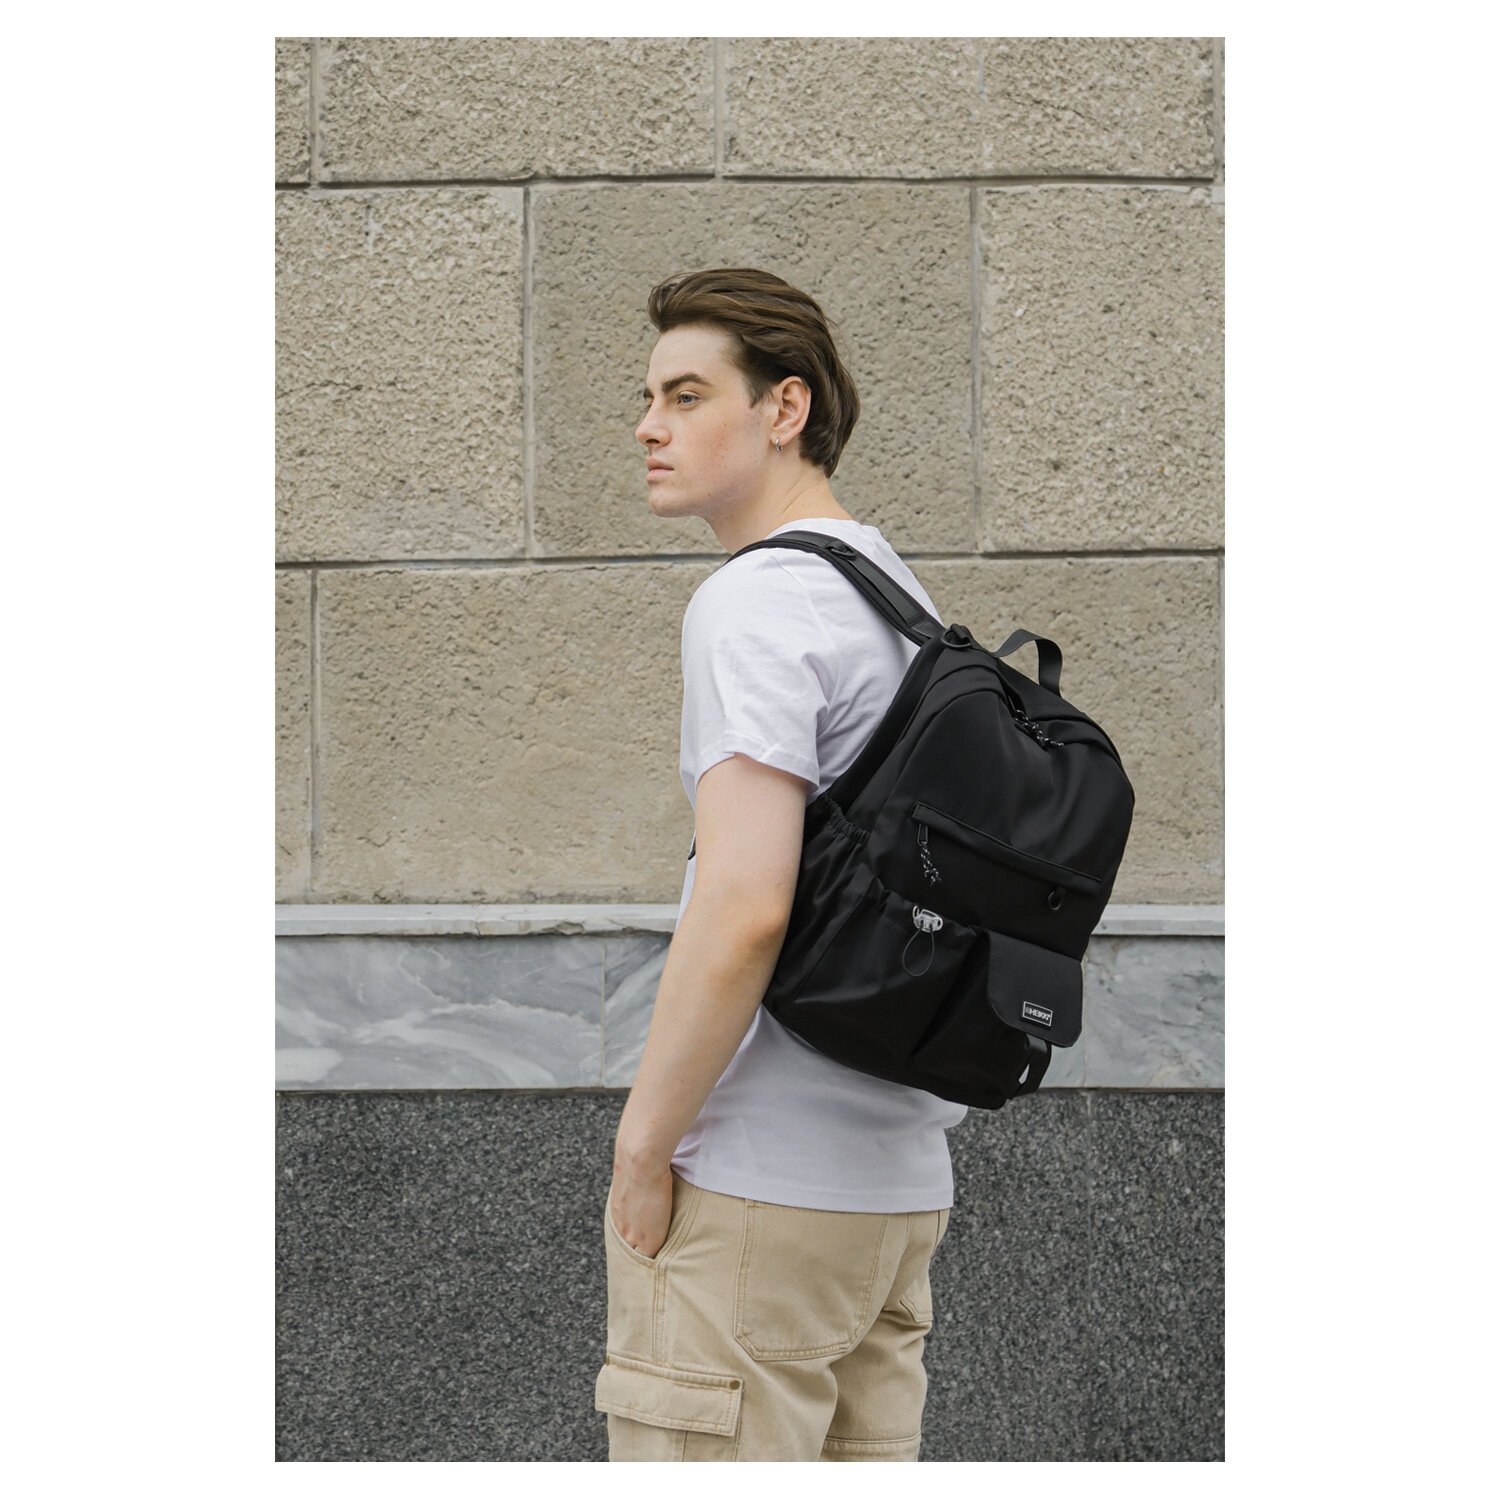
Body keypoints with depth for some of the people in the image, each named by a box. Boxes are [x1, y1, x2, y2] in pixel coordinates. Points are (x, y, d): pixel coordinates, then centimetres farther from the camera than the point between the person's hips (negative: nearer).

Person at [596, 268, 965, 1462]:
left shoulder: (755, 604, -13)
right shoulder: (899, 596, 17)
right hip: (899, 1181, 10)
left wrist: (643, 1146, -14)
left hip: (755, 1186, -9)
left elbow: (744, 908, -24)